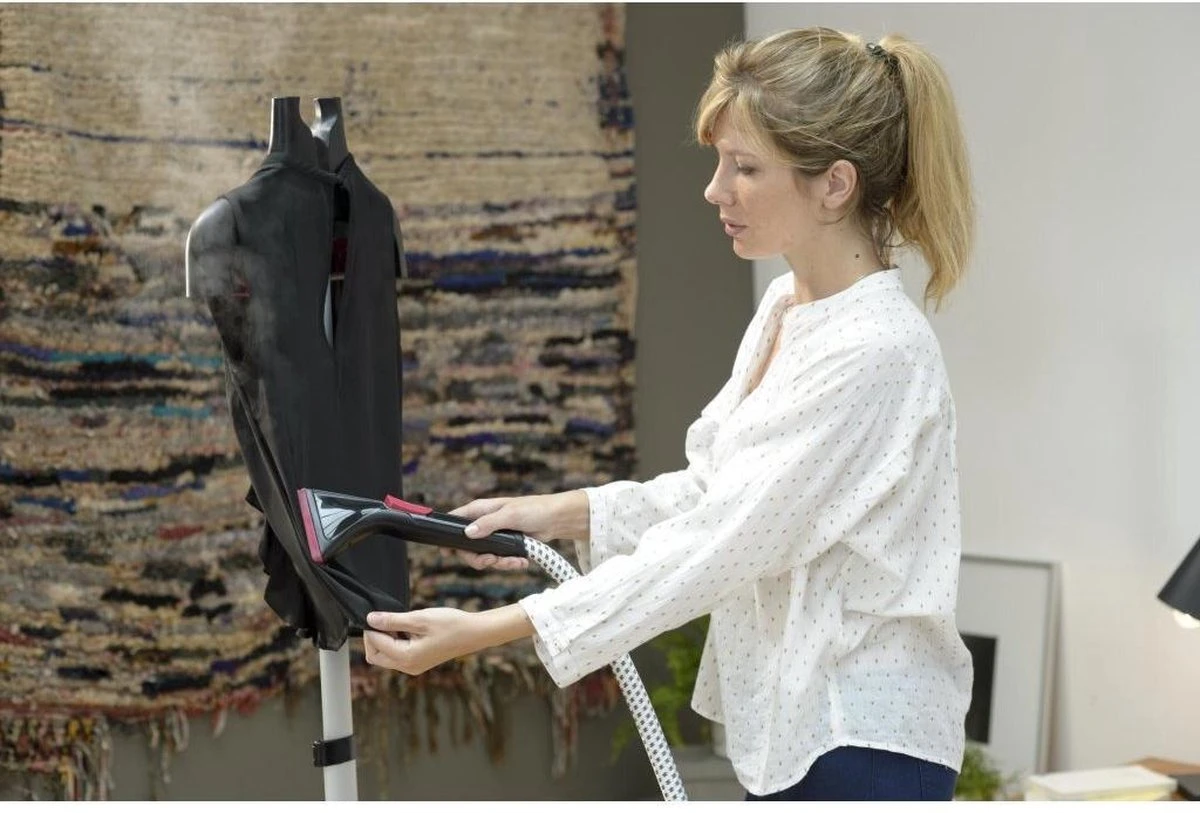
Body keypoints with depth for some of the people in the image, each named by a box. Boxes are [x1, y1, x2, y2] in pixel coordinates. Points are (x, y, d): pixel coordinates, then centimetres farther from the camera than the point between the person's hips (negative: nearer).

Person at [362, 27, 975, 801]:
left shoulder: (874, 351, -23)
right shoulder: (786, 308, 7)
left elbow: (717, 545, -24)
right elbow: (720, 489, 18)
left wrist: (483, 632, -23)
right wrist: (560, 513, 5)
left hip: (862, 746, -9)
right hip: (793, 732, 10)